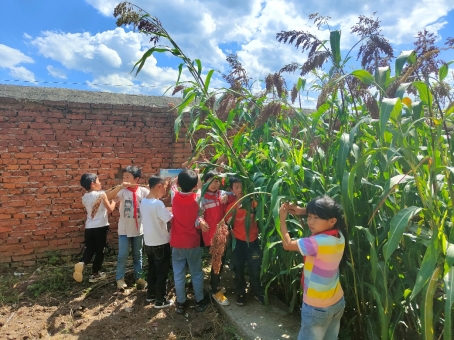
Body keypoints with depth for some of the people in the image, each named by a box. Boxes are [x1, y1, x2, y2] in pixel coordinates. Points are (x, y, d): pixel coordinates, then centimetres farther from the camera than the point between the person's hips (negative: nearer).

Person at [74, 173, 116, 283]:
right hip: (101, 227, -5)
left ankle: (82, 263, -10)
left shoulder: (84, 197, 5)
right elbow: (110, 209, -8)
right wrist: (114, 201, 11)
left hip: (89, 227, 5)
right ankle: (95, 274, 18)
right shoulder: (101, 194, -12)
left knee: (89, 249, 18)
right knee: (100, 250, 9)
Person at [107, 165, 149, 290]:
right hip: (124, 229, -1)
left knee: (138, 255, 15)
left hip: (138, 229, 1)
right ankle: (120, 278, 26)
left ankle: (138, 277, 32)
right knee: (123, 255, 6)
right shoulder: (122, 191, -9)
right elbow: (108, 197, -26)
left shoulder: (143, 191, -7)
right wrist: (120, 186, -37)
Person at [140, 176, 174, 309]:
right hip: (161, 244, -8)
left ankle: (151, 294, 36)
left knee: (152, 270, 22)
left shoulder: (144, 202, 2)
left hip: (148, 242, 8)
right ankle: (160, 301, 18)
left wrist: (167, 210, 3)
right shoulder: (157, 204, -25)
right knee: (162, 272, 7)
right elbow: (171, 219, -23)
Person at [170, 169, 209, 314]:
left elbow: (174, 182, 12)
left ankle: (180, 303, 24)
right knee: (196, 273, 14)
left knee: (178, 274, 12)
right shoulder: (197, 198, -14)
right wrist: (196, 176, 15)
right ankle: (199, 301, 26)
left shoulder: (174, 196, -11)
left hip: (177, 243, 1)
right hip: (193, 243, -1)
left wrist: (183, 175, 14)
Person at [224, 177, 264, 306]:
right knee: (238, 269, 11)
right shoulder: (231, 206, 0)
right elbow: (229, 224, -2)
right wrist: (234, 211, -15)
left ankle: (258, 292, 29)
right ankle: (240, 293, 30)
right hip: (238, 241, 1)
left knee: (255, 268, 8)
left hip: (252, 240, -1)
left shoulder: (251, 201, -4)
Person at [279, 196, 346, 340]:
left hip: (317, 307, -7)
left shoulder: (318, 242, -31)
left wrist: (282, 219, -10)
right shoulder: (339, 235, -8)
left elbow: (287, 244, -19)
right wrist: (304, 211, 3)